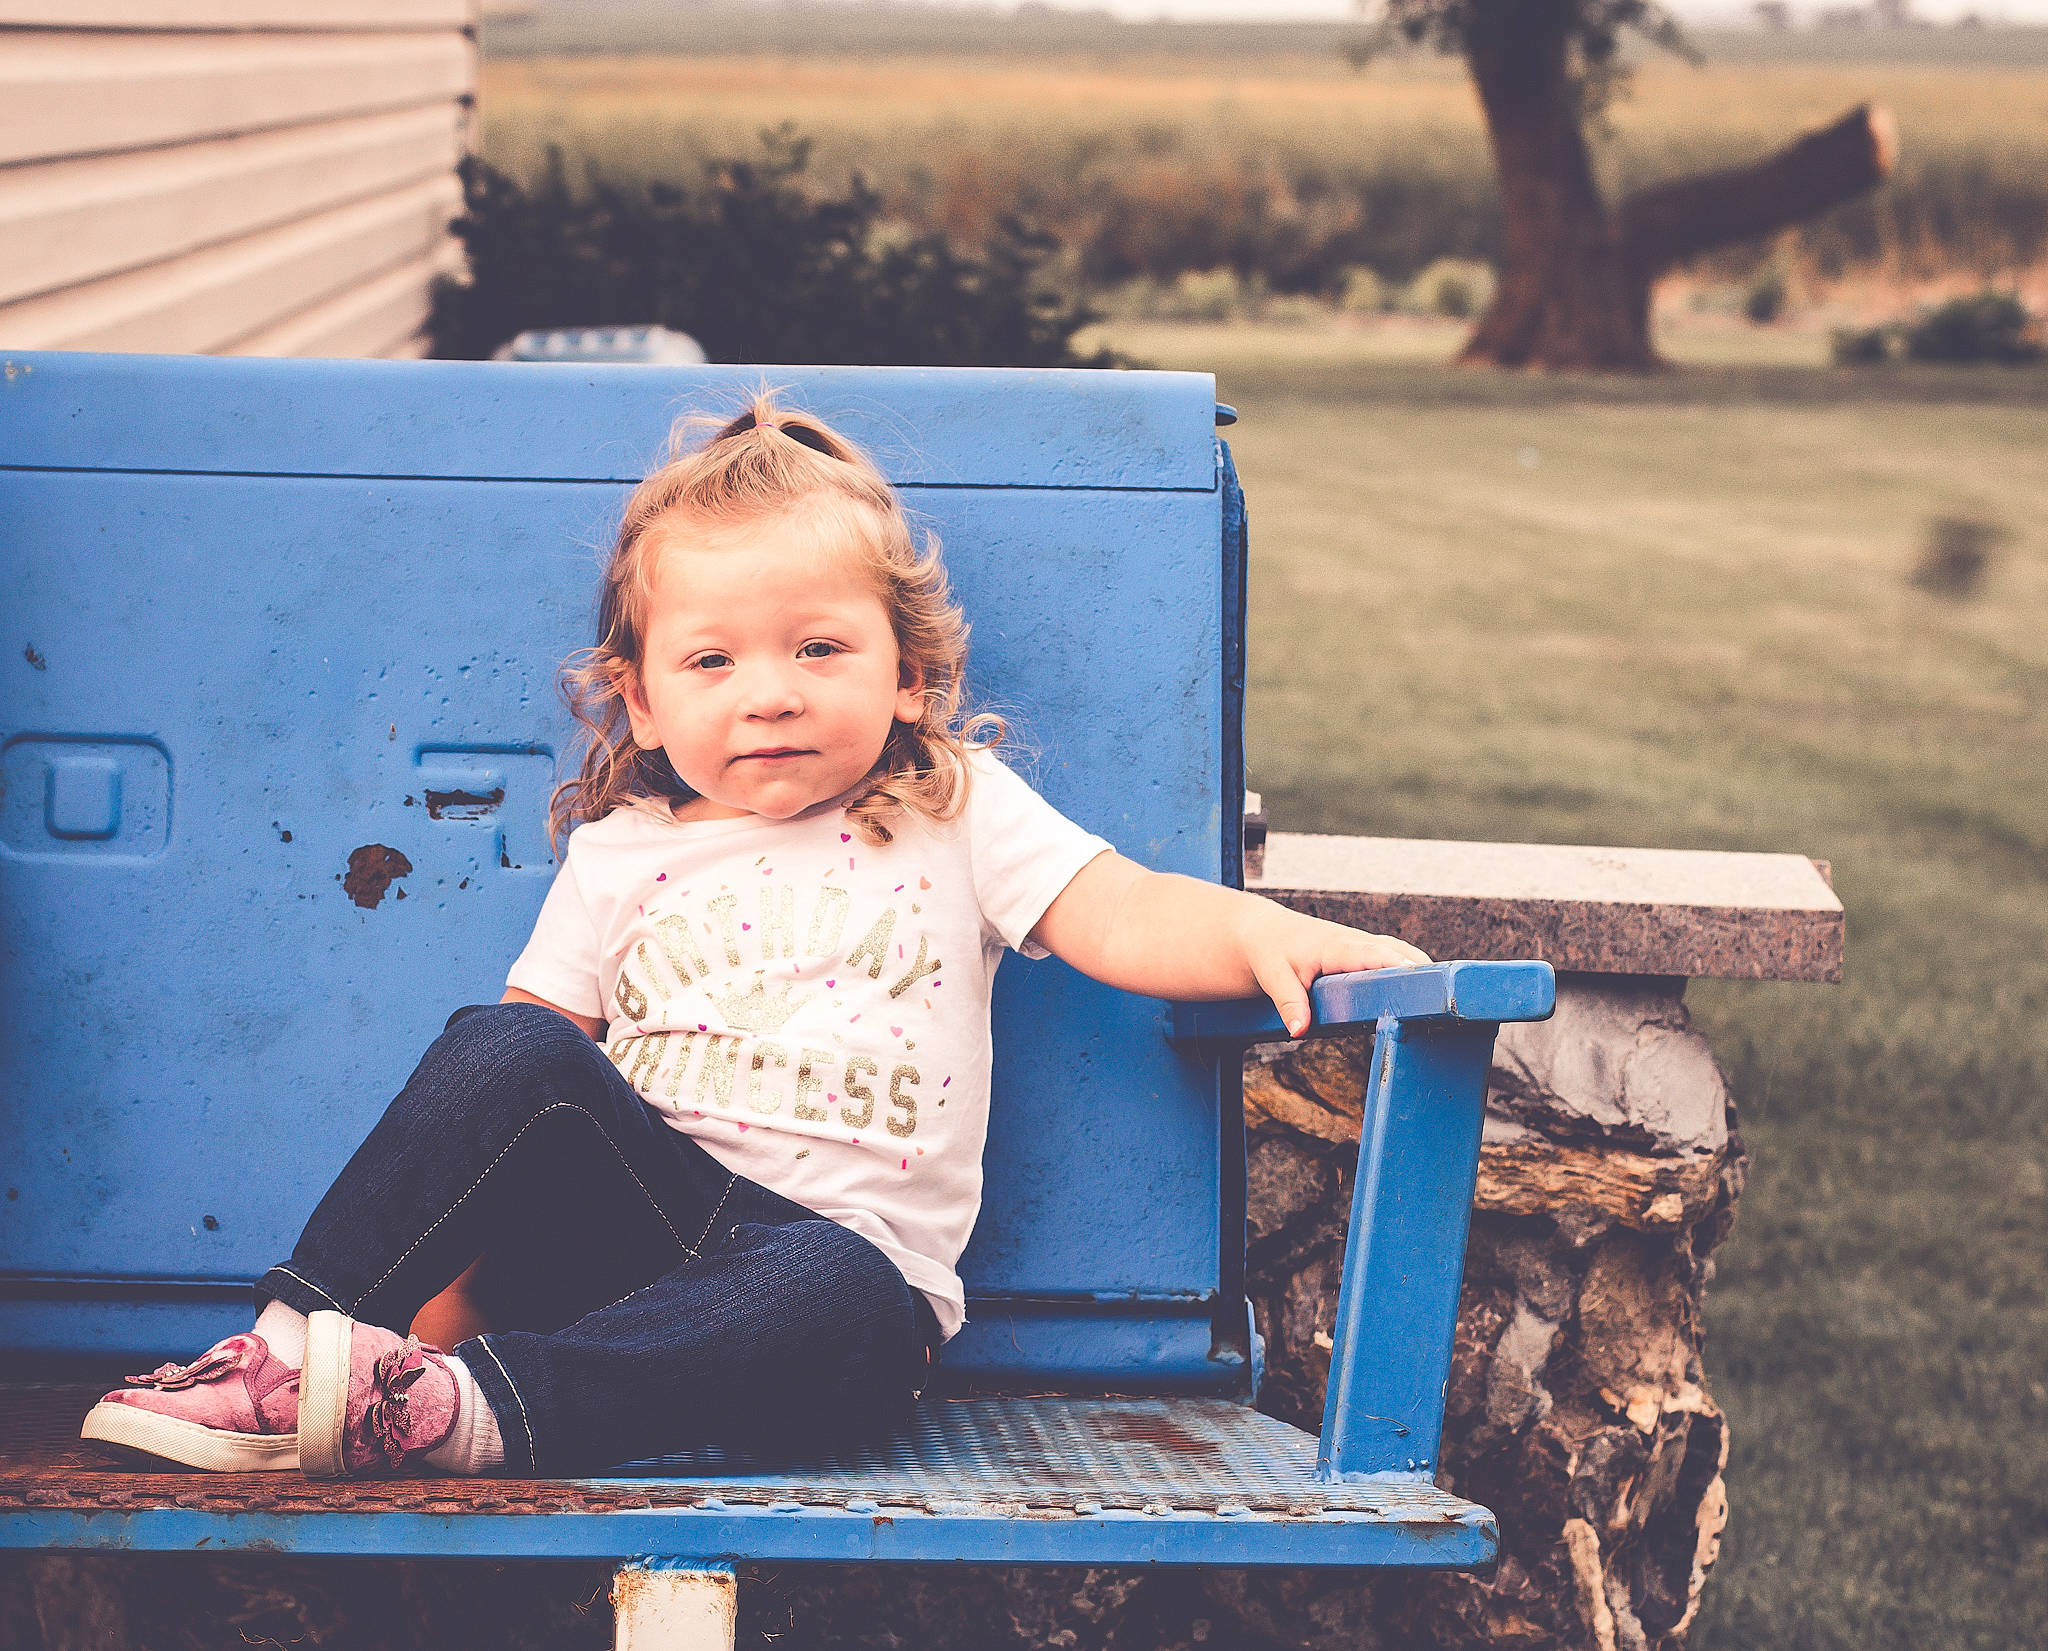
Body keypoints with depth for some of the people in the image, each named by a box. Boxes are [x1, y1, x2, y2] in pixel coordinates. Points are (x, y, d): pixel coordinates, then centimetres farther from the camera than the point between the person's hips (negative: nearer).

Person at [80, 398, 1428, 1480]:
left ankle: (478, 1412, -49)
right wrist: (449, 1270, 0)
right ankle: (296, 1341, -27)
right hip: (627, 1225, 2)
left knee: (837, 1303, -39)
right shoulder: (622, 854, 14)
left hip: (844, 1240, -2)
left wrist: (1266, 932, -21)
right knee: (504, 1048, -24)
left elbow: (1130, 919, 0)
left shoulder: (961, 817, 12)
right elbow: (531, 1058, 11)